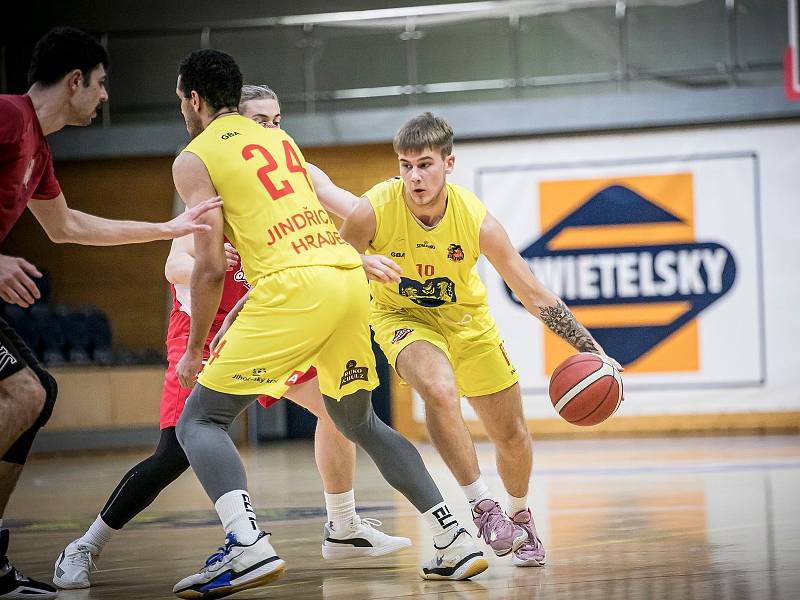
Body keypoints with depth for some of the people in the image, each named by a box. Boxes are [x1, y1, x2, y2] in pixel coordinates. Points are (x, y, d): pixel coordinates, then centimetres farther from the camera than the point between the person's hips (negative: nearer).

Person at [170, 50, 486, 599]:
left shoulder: (194, 159, 7)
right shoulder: (280, 139, 27)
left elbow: (211, 266, 0)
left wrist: (195, 349, 10)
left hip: (293, 286, -7)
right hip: (350, 276, 7)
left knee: (200, 420, 0)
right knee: (359, 420, 26)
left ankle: (247, 547, -24)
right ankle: (455, 540, 17)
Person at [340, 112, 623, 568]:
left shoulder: (477, 220, -27)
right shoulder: (374, 212, -30)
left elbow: (535, 296, -18)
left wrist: (593, 351, -21)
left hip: (467, 321, 2)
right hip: (404, 316, -2)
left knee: (513, 437, 8)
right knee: (440, 390, -34)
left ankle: (520, 516, 38)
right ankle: (483, 506, -20)